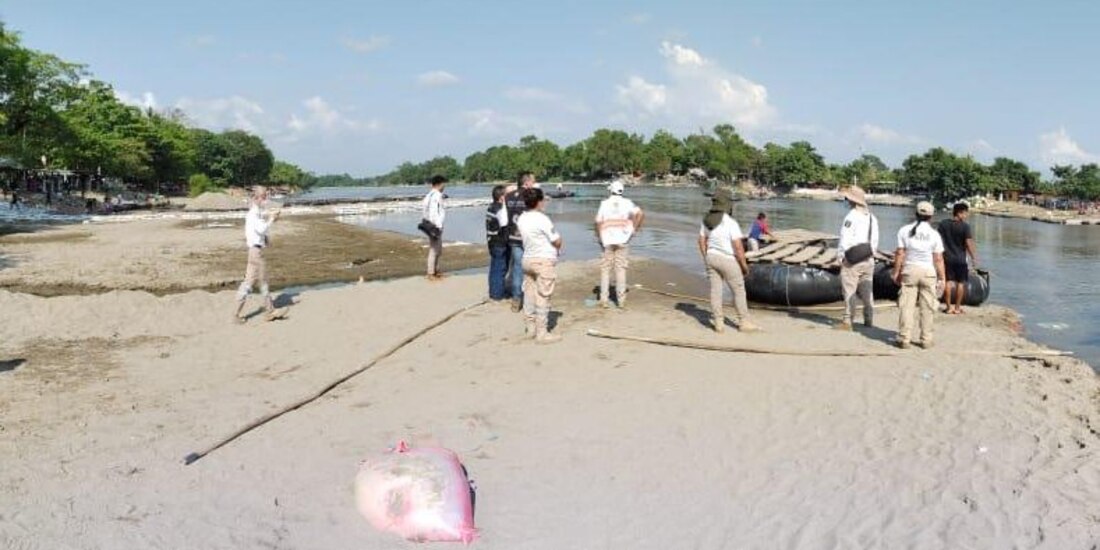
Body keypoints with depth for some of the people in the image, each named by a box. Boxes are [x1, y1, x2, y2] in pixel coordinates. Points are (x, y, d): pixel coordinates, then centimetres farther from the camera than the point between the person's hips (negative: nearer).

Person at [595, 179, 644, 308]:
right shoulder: (627, 203, 1)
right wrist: (635, 228, -1)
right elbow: (640, 214, -11)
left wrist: (599, 237, 7)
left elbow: (598, 222, -5)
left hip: (607, 240, 0)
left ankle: (604, 299, 6)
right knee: (621, 269, 5)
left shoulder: (604, 203, 0)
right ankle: (621, 300, 5)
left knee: (605, 269, 7)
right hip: (622, 240, 1)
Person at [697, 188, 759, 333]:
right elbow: (738, 247, -21)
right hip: (728, 261, -6)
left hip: (711, 258, 6)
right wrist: (744, 265, -9)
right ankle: (744, 322, 18)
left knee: (715, 291, 9)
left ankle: (718, 323, 12)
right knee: (739, 291, 9)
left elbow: (702, 242, 7)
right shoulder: (731, 223, -21)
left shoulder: (706, 221, -1)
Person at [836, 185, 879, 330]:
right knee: (867, 291, 14)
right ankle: (869, 320, 19)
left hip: (852, 260, -7)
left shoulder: (851, 217, -13)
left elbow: (845, 240, -15)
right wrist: (871, 253, 18)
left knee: (850, 291, -2)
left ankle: (847, 321, -2)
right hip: (868, 260, 7)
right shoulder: (872, 217, 9)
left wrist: (840, 257, -7)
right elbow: (875, 240, 11)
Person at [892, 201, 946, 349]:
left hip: (909, 270, 0)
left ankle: (904, 339, 2)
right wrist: (941, 278, 5)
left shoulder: (905, 230, -1)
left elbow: (900, 254, -2)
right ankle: (926, 339, 11)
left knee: (906, 306, 3)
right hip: (928, 272, 0)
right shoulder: (934, 234, -3)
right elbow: (938, 259, -2)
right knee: (927, 308, 7)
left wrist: (896, 272, 7)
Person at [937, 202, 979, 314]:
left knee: (948, 282, 8)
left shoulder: (943, 224, 0)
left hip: (947, 258, 3)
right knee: (960, 283, 8)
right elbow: (969, 244, -14)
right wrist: (974, 258, -6)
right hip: (960, 259, -3)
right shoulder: (965, 226, -12)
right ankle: (957, 307, 12)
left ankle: (948, 307, 10)